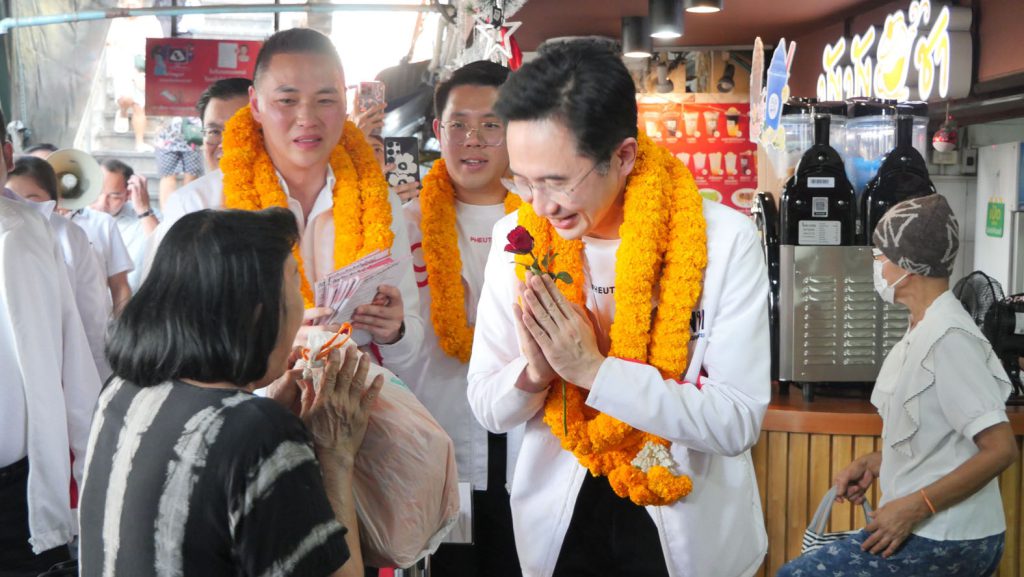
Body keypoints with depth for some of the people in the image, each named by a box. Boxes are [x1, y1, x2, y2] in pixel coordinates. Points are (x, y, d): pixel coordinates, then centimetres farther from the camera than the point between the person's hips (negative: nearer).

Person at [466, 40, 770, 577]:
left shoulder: (724, 240, -18)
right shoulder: (520, 241, -8)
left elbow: (737, 422, -20)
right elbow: (488, 410, -3)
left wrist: (594, 370, -27)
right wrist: (534, 370, -24)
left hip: (692, 529, -2)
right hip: (559, 520, 2)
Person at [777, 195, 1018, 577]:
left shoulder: (947, 338, -19)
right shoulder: (925, 330, 11)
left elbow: (1000, 448, -23)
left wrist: (913, 507, -23)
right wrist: (875, 463, 6)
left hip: (947, 542, -9)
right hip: (938, 532, 9)